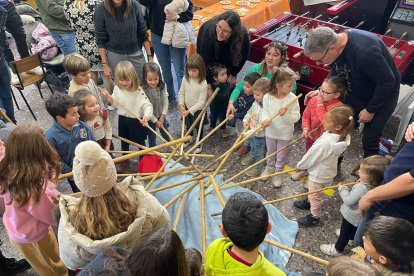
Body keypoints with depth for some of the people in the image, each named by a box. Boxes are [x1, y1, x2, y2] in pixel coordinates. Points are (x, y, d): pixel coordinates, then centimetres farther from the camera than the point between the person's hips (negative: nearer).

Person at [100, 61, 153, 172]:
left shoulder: (138, 91, -23)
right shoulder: (117, 89, -7)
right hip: (123, 120, 5)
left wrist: (146, 116, -46)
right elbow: (115, 102, 8)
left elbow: (147, 105, -27)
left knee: (140, 142, 15)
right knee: (124, 141, 22)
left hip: (137, 120, -4)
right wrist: (107, 98, -12)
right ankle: (125, 160, 44)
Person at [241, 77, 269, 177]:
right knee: (252, 146, 34)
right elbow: (250, 112, 10)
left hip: (260, 136, -8)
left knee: (259, 152, 15)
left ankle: (258, 168, 36)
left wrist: (247, 133, -32)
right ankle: (252, 157, 61)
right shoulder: (256, 102, -9)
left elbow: (260, 127, -35)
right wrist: (246, 120, -7)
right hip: (252, 132, 8)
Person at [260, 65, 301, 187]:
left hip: (285, 134, -1)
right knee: (270, 152, 26)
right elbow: (265, 112, -8)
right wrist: (265, 119, -30)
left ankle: (278, 172, 42)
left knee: (281, 156, 18)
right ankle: (269, 167, 53)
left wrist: (285, 114, -36)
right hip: (270, 132, 2)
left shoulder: (292, 99, -22)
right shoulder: (267, 97, -18)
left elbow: (296, 117, -18)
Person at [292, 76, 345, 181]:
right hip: (311, 136, 5)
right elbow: (306, 115, 0)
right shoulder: (314, 99, -12)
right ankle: (305, 169, 59)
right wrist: (305, 128, -17)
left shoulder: (339, 107, -27)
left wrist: (320, 105, -31)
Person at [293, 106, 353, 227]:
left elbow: (311, 156, -25)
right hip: (325, 168, 8)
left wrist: (299, 166, -7)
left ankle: (314, 217, 39)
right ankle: (309, 202, 58)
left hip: (319, 173, -8)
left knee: (315, 195, 17)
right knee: (312, 189, 32)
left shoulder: (326, 142, -41)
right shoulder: (342, 136, -15)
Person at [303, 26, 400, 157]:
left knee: (369, 140, 2)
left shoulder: (365, 51, -40)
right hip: (355, 92, 6)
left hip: (382, 96, -6)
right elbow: (336, 70, 2)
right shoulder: (336, 42, -17)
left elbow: (387, 82, -29)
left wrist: (370, 110, -18)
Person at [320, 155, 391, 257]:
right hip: (360, 215, 7)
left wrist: (343, 189, -19)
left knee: (344, 232, 18)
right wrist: (362, 183, -9)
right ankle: (351, 238, 65)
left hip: (351, 216, -7)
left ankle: (338, 249, 40)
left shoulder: (361, 188, -44)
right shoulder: (375, 185, -20)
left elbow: (349, 201, -31)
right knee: (354, 228, 36)